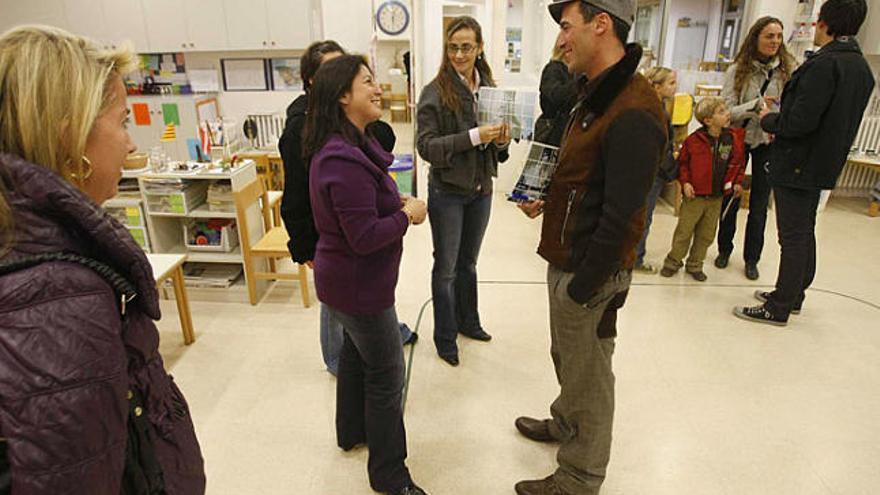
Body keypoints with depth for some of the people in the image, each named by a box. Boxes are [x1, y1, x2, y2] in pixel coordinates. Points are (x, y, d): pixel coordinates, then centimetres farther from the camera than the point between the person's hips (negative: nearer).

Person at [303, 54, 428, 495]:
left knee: (356, 353, 26)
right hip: (359, 284, -10)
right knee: (386, 375, 4)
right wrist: (407, 215, -15)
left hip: (345, 277, 10)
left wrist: (396, 203, 1)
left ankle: (351, 432, 48)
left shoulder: (345, 147, 5)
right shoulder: (345, 160, -29)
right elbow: (365, 237, -30)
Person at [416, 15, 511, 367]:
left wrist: (502, 141, -12)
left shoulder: (489, 88, 2)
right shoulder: (435, 92, -12)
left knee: (468, 262, 20)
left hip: (481, 190, 5)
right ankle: (445, 338, 24)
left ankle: (468, 321, 39)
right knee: (446, 267, 8)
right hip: (447, 192, -4)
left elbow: (496, 147, 11)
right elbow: (427, 146, -18)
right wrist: (474, 137, -26)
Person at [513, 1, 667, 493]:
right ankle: (565, 422, 51)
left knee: (588, 376, 9)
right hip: (567, 259, 9)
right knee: (567, 357, 26)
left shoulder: (633, 112, -23)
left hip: (590, 272, -9)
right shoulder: (598, 95, 9)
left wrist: (581, 288, -20)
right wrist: (546, 200, 5)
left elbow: (620, 218, -25)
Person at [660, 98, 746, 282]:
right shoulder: (694, 140, -12)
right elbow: (682, 162, -1)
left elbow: (740, 163, 13)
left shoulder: (735, 139, -1)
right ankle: (673, 262, 22)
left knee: (706, 235, 12)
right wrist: (685, 182, -11)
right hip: (695, 195, -3)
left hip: (717, 198, 4)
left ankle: (695, 265, 27)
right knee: (684, 231, 5)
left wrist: (737, 182, 4)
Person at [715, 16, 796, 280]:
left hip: (769, 143, 1)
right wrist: (757, 105, -26)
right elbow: (726, 111, -13)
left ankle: (751, 258, 22)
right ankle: (724, 249, 29)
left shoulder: (788, 69, -7)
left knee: (759, 204, 7)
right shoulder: (737, 70, -9)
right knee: (730, 198, 9)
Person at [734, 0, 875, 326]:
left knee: (793, 237, -2)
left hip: (798, 165, -9)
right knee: (805, 232, 19)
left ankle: (779, 308, 7)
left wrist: (768, 119, -7)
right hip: (824, 165, 9)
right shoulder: (862, 68, 10)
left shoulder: (824, 64, -20)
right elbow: (839, 121, 16)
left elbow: (800, 121, -26)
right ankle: (795, 294, 33)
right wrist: (778, 118, 15)